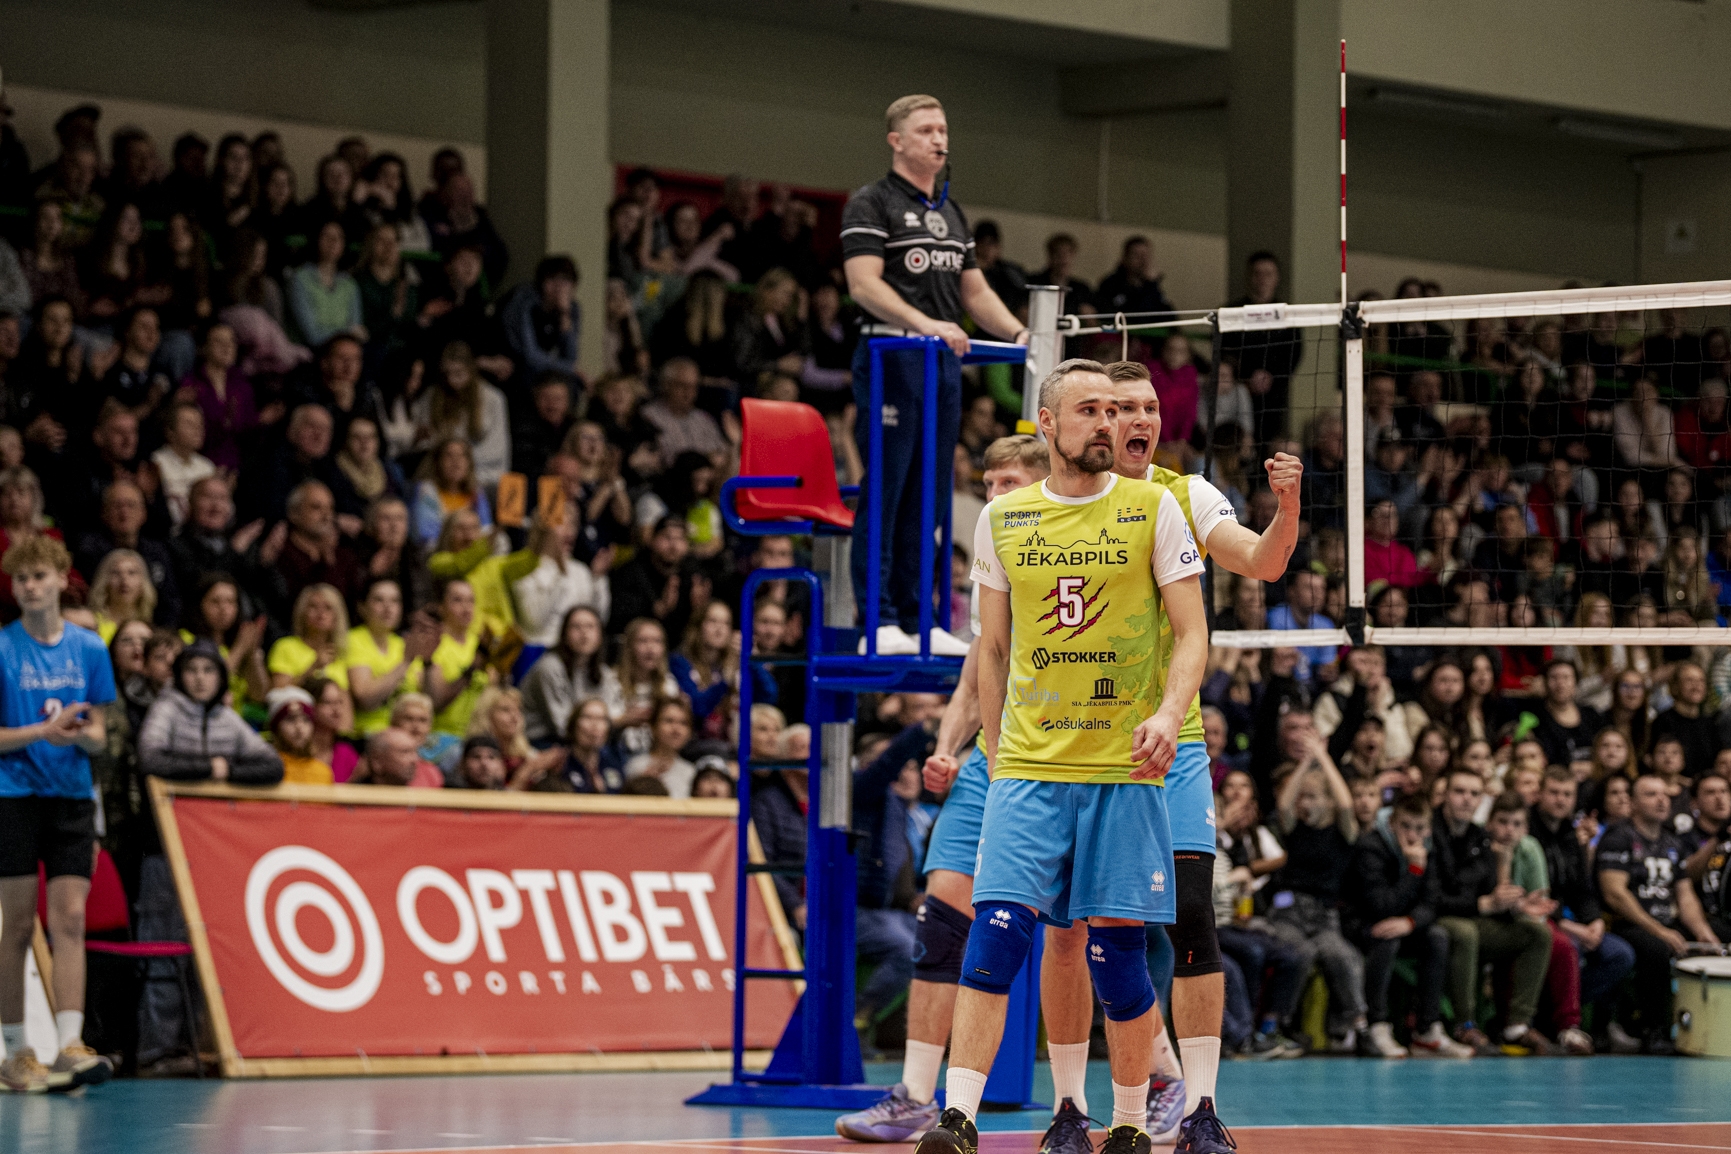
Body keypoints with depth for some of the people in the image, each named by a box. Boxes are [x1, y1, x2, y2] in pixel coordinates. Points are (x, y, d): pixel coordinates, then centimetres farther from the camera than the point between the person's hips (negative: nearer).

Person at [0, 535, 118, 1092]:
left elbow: (98, 734, 11)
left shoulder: (88, 648, 7)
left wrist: (83, 735, -12)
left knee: (70, 919, -7)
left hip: (71, 796, 3)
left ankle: (70, 1046, -12)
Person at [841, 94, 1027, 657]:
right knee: (884, 490, -7)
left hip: (945, 359, 8)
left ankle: (917, 619, 11)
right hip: (892, 357, -8)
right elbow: (864, 283, -15)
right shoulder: (871, 204, -3)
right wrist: (924, 322, -27)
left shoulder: (951, 211, 21)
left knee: (926, 495, 8)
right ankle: (879, 621, -7)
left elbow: (974, 290, 23)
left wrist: (1019, 332, 6)